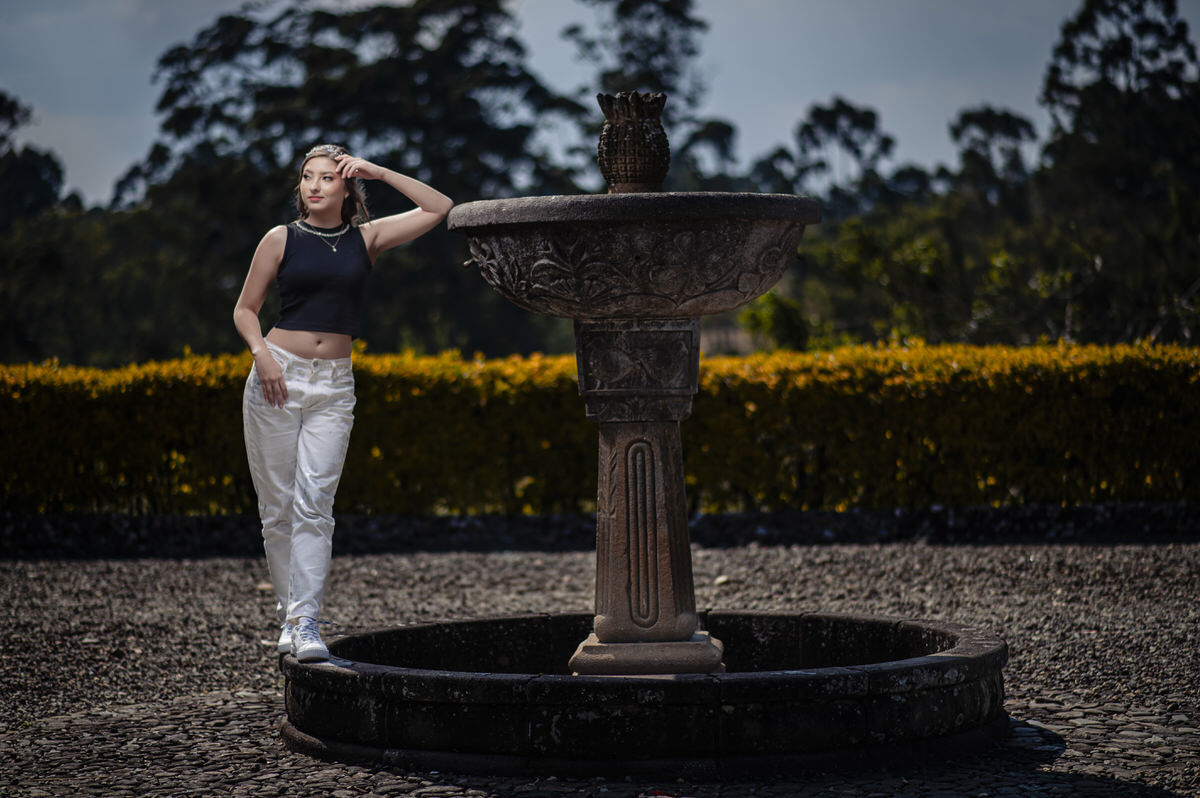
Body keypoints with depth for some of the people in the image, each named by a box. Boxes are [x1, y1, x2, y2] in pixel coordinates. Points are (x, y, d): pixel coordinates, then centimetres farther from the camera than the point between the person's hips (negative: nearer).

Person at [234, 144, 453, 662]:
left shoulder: (367, 238, 6)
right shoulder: (280, 239, 4)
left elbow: (440, 208, 5)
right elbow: (245, 310, 9)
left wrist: (378, 172, 2)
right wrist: (261, 353, -10)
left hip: (333, 386, 0)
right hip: (278, 376, 0)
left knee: (314, 504, -10)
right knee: (277, 507, 2)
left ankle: (306, 621, -12)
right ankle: (288, 615, 14)